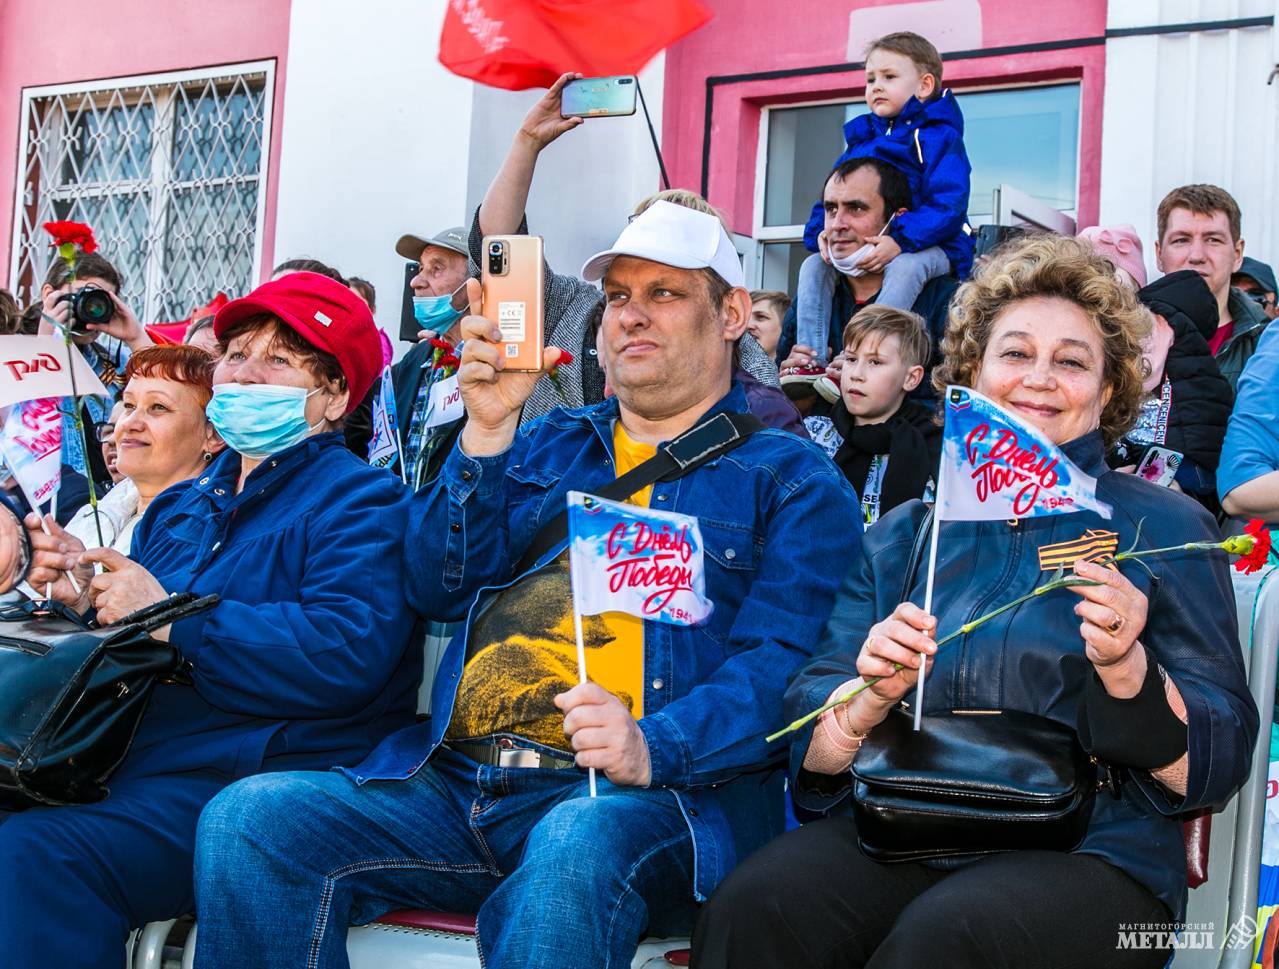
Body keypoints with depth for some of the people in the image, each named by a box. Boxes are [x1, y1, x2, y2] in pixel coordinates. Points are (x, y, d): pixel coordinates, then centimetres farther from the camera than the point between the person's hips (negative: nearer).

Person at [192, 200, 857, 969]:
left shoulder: (789, 478, 11)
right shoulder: (546, 445, 25)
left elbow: (777, 662, -4)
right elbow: (437, 588, 12)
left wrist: (656, 748, -23)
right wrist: (489, 429, -1)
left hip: (636, 795, -5)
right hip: (455, 782, 5)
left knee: (574, 848, -41)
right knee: (249, 819, -19)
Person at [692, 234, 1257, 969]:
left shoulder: (1165, 529, 7)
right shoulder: (903, 535, 16)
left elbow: (1216, 766, -1)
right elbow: (812, 749, 8)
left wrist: (1126, 670, -19)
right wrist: (871, 697, -14)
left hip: (1089, 850, -2)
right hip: (897, 832, 3)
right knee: (752, 909, -27)